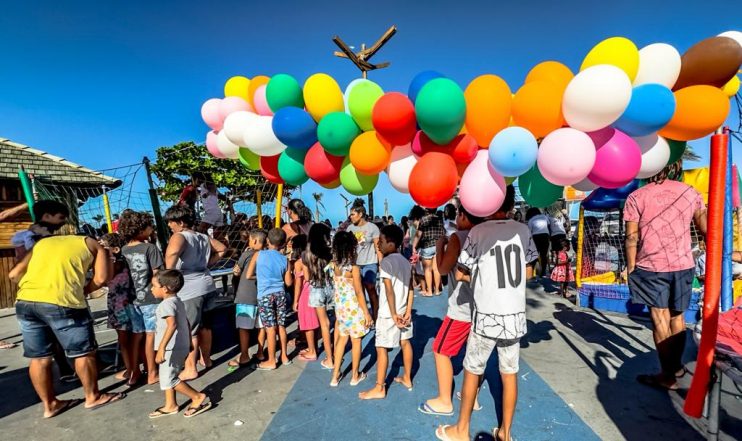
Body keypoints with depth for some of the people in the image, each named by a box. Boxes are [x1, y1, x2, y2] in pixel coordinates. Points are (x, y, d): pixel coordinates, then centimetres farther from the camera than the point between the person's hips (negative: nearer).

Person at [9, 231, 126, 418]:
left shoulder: (42, 243, 28)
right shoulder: (92, 245, 15)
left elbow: (14, 274, 20)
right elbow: (102, 278, 1)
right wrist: (82, 291, 17)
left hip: (25, 301, 6)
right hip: (61, 302, -6)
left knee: (39, 357, 19)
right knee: (83, 352, 12)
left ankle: (50, 404, 32)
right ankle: (93, 397, 26)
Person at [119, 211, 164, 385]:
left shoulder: (124, 250, 3)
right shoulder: (150, 248, -14)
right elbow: (157, 274, -16)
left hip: (133, 299, 5)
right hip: (150, 299, -5)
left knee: (136, 336, 15)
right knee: (150, 335, 5)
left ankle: (135, 372, 24)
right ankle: (152, 373, 15)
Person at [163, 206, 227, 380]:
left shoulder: (179, 237, -11)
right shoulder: (203, 237, 13)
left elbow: (172, 252, -33)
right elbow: (222, 248, 23)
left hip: (190, 289, -8)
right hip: (207, 285, 8)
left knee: (189, 330, 3)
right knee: (205, 325, 20)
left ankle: (190, 369, 12)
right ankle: (206, 359, 34)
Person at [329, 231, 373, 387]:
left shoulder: (333, 265, -3)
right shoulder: (354, 268, -20)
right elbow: (359, 293, -18)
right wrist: (367, 313, -11)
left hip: (340, 307, 6)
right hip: (354, 308, -6)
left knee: (342, 339, 20)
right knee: (356, 341, 11)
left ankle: (335, 376, 26)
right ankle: (355, 376, 26)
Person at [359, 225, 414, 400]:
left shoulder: (386, 262, -19)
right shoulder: (406, 261, 5)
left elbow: (389, 291, -22)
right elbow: (411, 288, 4)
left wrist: (393, 315, -17)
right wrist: (408, 311, 3)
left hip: (388, 313, -8)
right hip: (403, 311, 8)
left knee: (381, 348, 3)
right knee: (405, 342, 18)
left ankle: (379, 388, 13)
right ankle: (407, 379, 34)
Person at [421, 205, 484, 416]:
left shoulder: (458, 238, -16)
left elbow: (443, 268, -17)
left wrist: (440, 245, -2)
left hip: (463, 307, -8)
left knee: (441, 351, 7)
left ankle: (444, 402, 18)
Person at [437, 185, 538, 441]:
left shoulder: (478, 232, -10)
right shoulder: (523, 231, 1)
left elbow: (460, 275, -7)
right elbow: (528, 273, 11)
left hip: (487, 316, -4)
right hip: (515, 315, 4)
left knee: (472, 371, 12)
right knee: (509, 373, 15)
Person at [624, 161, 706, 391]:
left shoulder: (636, 197, -7)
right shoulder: (690, 193, 3)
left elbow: (631, 238, -9)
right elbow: (706, 230, 7)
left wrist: (631, 268, -2)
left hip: (651, 267, -4)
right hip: (683, 266, 4)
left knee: (660, 319, 3)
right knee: (677, 317, 18)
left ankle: (667, 376, 9)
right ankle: (677, 366, 31)